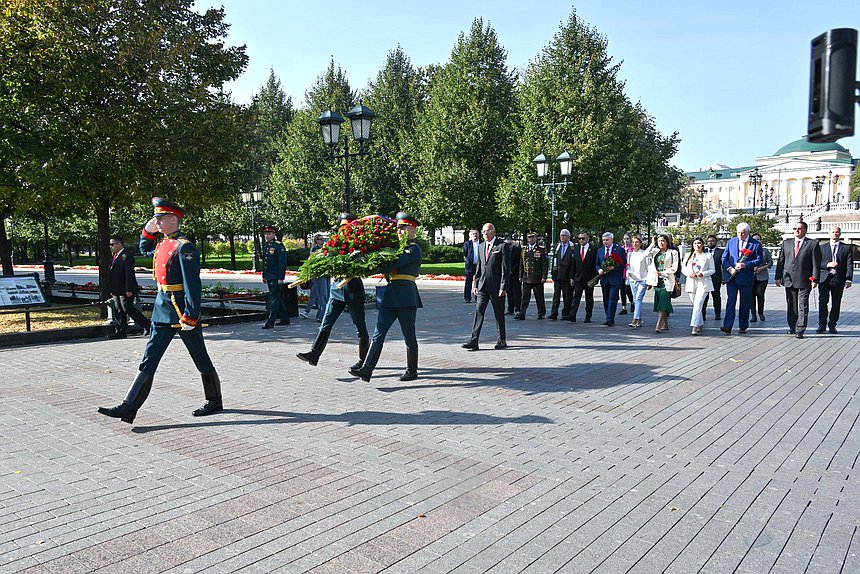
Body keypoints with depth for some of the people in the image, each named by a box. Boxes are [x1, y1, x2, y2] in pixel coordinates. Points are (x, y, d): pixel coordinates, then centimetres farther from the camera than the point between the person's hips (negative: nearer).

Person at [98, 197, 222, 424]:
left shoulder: (184, 248, -16)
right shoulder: (162, 244, 11)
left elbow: (193, 284, -20)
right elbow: (144, 250, 35)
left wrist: (190, 317, -23)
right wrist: (148, 232, 16)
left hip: (182, 312, -9)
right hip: (162, 310, 9)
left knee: (201, 359, 6)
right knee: (149, 360, 6)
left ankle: (214, 402, 21)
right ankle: (129, 407, 8)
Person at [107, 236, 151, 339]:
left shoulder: (126, 256, -16)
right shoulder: (116, 256, 15)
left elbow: (129, 274, -20)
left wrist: (128, 290, -22)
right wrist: (112, 290, 19)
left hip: (125, 291, -10)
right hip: (117, 291, 10)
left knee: (128, 309, -6)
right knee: (119, 311, 10)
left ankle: (147, 325, 6)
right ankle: (120, 332, 14)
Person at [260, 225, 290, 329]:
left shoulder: (279, 245, -11)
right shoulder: (265, 245, 14)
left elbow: (282, 262, -15)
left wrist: (280, 278, -19)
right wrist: (264, 276, 20)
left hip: (276, 277, -9)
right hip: (269, 277, 9)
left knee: (274, 298, -6)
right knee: (278, 298, 14)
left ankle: (270, 321, -5)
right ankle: (285, 319, 23)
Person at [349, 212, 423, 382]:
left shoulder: (413, 249, -6)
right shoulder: (400, 247, 22)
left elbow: (392, 264, -18)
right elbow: (391, 265, 17)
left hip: (406, 296, -8)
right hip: (390, 296, 8)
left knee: (409, 336, 4)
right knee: (378, 334, -3)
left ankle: (412, 371, 18)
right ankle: (366, 370, -9)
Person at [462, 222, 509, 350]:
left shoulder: (502, 246, -5)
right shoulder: (481, 246, 13)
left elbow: (505, 269, -9)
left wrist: (503, 287, -14)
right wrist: (476, 284, 11)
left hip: (496, 287, -5)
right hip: (482, 286, 5)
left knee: (499, 314, 5)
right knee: (478, 311, -4)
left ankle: (502, 340, 18)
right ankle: (474, 341, -6)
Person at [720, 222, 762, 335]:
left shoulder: (756, 244, 1)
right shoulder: (731, 242, 9)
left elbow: (759, 260, -4)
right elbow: (724, 257, 9)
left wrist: (745, 265, -17)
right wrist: (729, 268, -7)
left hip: (746, 278, -1)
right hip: (731, 276, 1)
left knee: (745, 303, 6)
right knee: (730, 301, -6)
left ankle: (743, 326, 17)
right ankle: (727, 326, -10)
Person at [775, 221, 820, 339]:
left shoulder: (812, 244, 0)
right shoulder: (786, 243, 11)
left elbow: (816, 264, -3)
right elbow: (780, 261, 11)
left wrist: (814, 279, -9)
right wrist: (778, 277, 5)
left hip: (804, 280, -4)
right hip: (788, 280, 4)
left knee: (802, 306, -3)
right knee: (791, 306, 10)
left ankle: (800, 330, -2)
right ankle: (792, 327, 20)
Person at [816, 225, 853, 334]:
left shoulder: (847, 248, 8)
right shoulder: (822, 247, 10)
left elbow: (849, 265, 1)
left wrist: (848, 279, -9)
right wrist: (827, 265, -14)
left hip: (838, 279, 0)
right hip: (824, 279, 0)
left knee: (836, 304, 5)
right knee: (822, 302, -3)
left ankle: (832, 326, 13)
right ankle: (822, 326, 2)